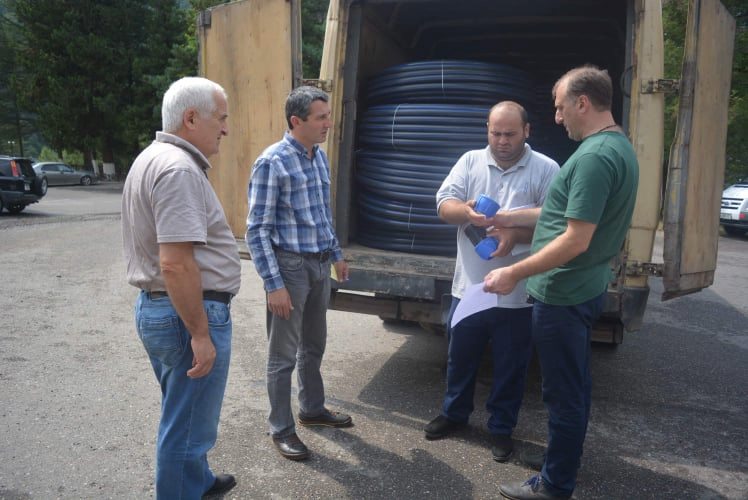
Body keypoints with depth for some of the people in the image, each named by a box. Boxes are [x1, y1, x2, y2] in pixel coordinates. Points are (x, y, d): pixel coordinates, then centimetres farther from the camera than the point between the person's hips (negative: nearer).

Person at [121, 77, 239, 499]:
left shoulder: (153, 159, 13)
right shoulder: (179, 169, -21)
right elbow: (175, 263, -27)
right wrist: (201, 334, -22)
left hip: (155, 307, 11)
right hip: (188, 313, -11)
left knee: (183, 415, 26)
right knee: (188, 425, 6)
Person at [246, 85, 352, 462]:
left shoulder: (320, 156, 7)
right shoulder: (272, 162, -16)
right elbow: (257, 230, -17)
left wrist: (336, 254, 21)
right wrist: (273, 285, -20)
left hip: (319, 265, 7)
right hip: (289, 265, -7)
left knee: (314, 345, 20)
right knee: (284, 355, 6)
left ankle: (312, 408, 39)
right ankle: (281, 428, 22)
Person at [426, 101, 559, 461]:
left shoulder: (546, 169, -4)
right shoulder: (470, 162, 5)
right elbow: (443, 205, -2)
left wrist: (515, 233, -26)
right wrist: (466, 211, -25)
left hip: (517, 291, -3)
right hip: (469, 285, 3)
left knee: (510, 365, 11)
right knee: (460, 356, 18)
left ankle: (501, 428, 31)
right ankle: (454, 413, 39)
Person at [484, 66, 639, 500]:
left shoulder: (595, 156, -23)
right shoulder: (620, 146, 10)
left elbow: (576, 239, -26)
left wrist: (514, 274, -20)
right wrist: (516, 218, 19)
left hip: (564, 295, -10)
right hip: (586, 289, 10)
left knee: (565, 392, 4)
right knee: (575, 384, 23)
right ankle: (566, 459, 41)